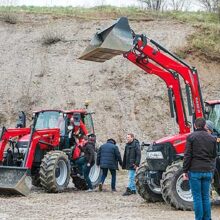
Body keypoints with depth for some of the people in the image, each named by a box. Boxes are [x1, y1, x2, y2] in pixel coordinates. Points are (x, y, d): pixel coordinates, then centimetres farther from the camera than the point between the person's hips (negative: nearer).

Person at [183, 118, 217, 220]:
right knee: (206, 197, 11)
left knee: (197, 197, 1)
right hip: (208, 171, 4)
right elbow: (214, 156, 13)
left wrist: (185, 171, -4)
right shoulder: (212, 138, 9)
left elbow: (187, 155, -7)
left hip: (195, 171, -4)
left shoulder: (191, 137, -4)